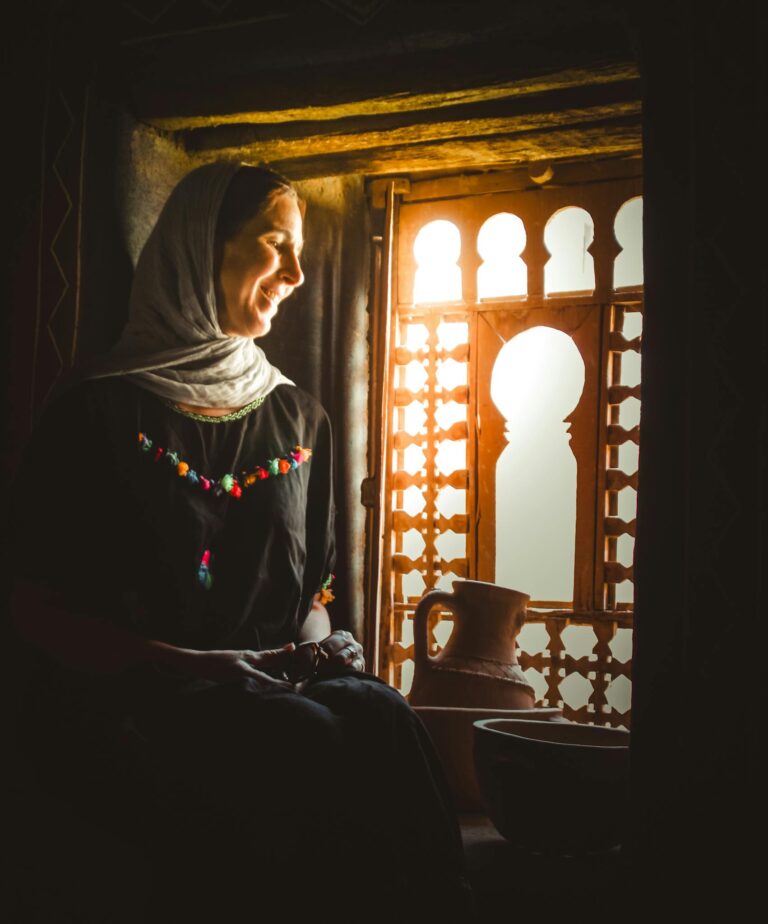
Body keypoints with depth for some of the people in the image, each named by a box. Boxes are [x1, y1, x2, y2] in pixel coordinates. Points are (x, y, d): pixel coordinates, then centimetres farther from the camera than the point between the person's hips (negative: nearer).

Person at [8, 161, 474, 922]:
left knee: (378, 718, -31)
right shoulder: (101, 413, 3)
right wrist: (182, 664, -15)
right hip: (124, 703, -4)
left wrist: (316, 640, 0)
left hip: (277, 683, 4)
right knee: (310, 742, -34)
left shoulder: (299, 421, 19)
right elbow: (37, 609, -1)